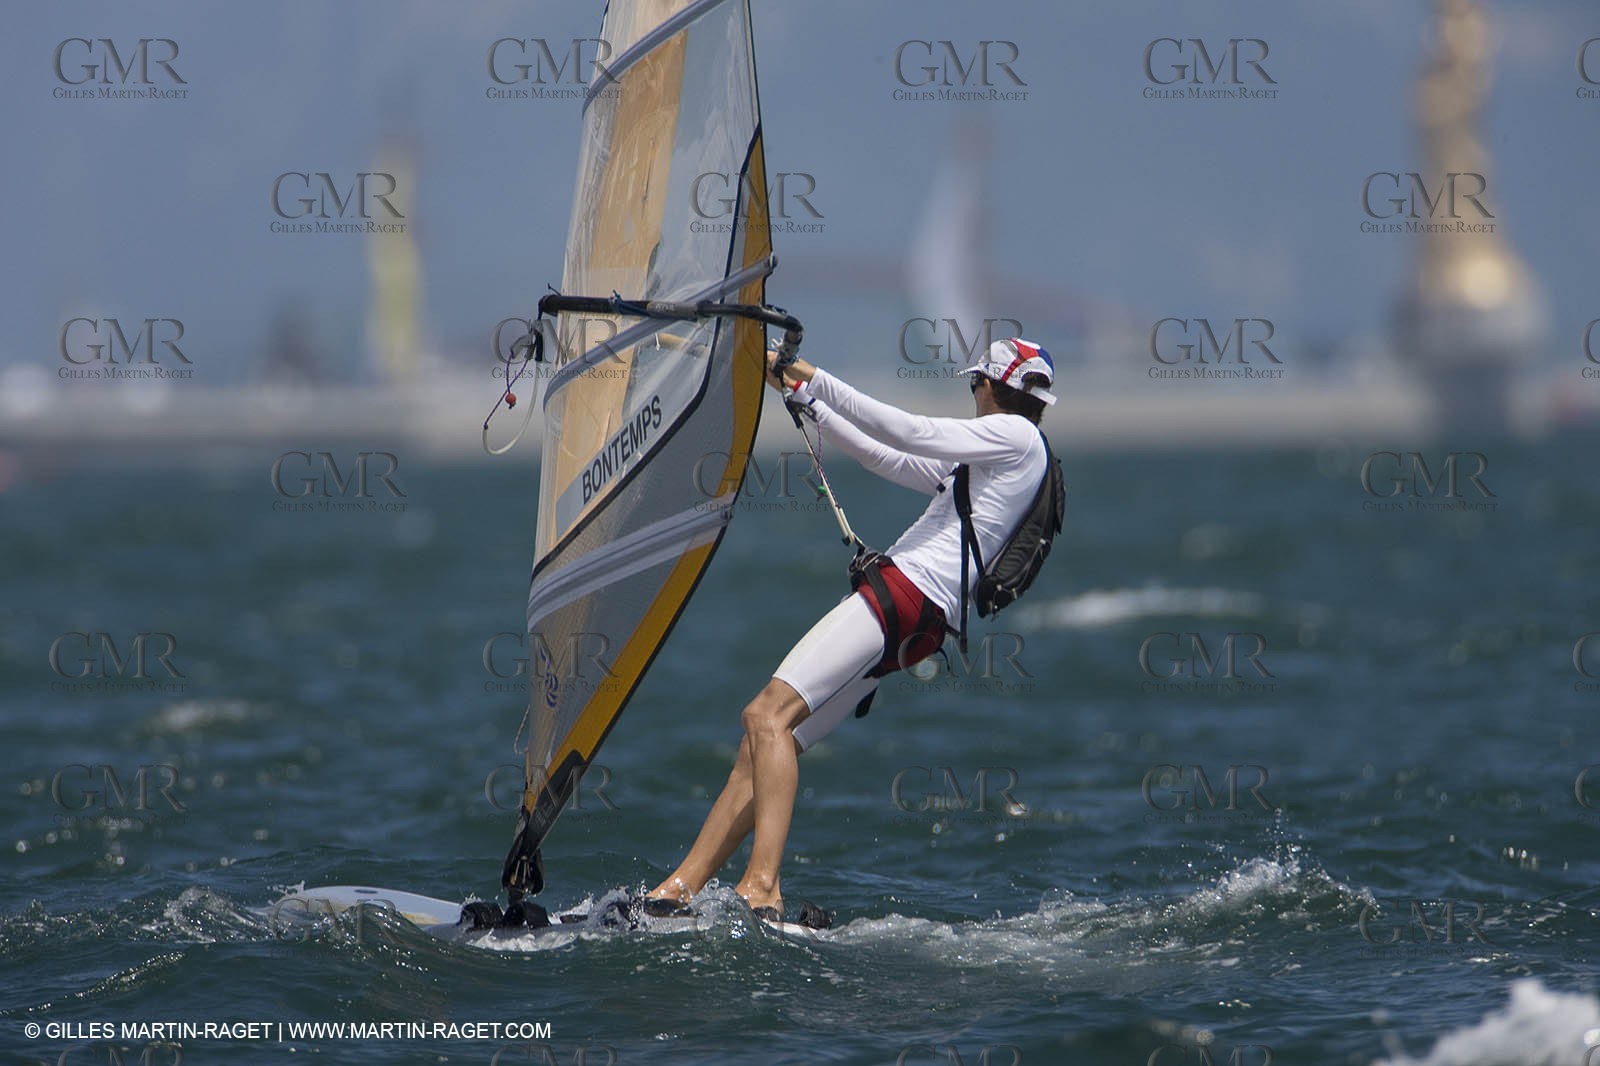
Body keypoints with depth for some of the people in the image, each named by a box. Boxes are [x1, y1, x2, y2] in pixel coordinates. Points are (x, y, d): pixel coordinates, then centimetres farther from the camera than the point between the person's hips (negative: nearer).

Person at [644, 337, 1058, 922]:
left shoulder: (1016, 435, 1)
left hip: (908, 590, -10)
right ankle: (680, 887, -3)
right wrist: (808, 401, 37)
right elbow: (890, 461, 35)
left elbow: (909, 435, -10)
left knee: (769, 714, -23)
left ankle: (762, 889, -36)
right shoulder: (988, 460, 30)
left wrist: (817, 381, -8)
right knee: (762, 743, 3)